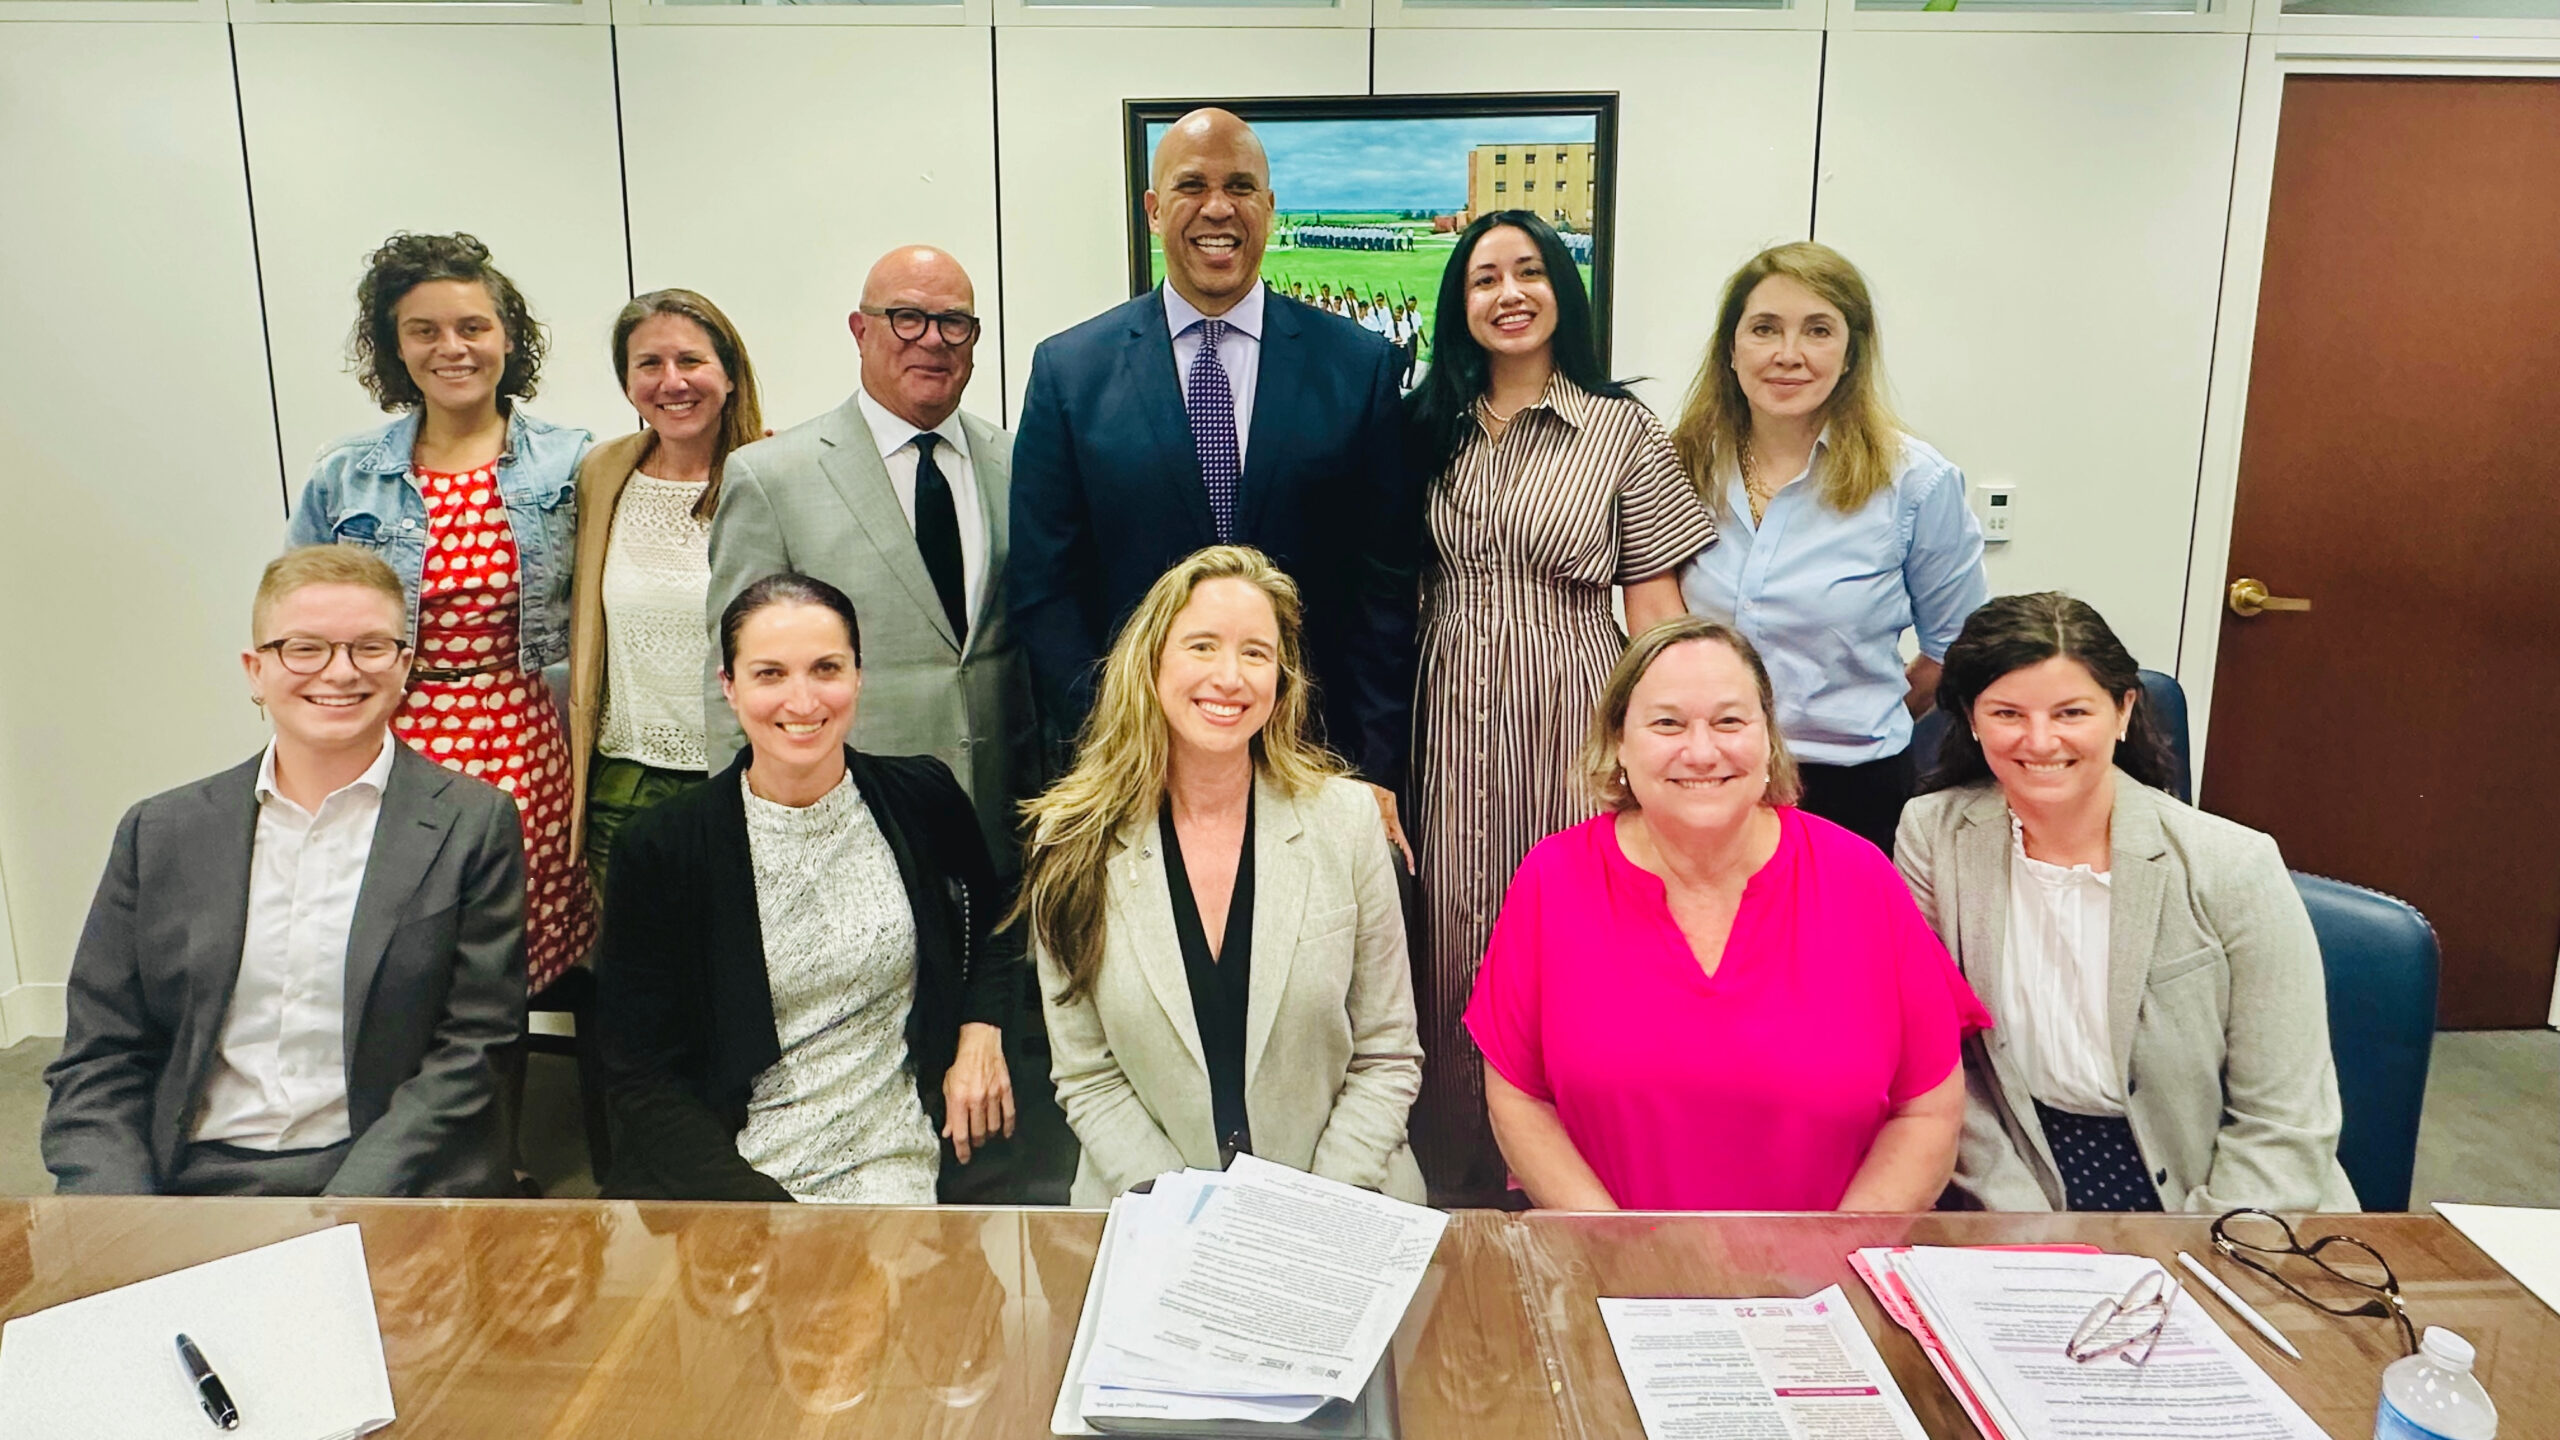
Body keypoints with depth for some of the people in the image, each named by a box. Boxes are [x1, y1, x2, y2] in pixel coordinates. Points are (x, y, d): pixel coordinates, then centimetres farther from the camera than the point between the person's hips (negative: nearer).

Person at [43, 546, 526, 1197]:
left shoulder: (472, 826, 2)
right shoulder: (159, 834, 11)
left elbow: (470, 1054, -2)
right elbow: (97, 1065, 11)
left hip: (391, 1189, -3)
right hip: (191, 1185, 3)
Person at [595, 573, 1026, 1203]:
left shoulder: (922, 800, 0)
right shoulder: (661, 849, -6)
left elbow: (993, 926, 20)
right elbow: (641, 1079, -4)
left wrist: (981, 1035, 2)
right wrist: (757, 1205, -15)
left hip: (896, 1163, 1)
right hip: (726, 1171, -1)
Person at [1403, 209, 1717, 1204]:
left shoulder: (1623, 430, -1)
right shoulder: (1431, 426, 9)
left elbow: (1655, 608, -2)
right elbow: (1404, 586, 13)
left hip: (1568, 717, -3)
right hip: (1449, 718, 3)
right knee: (1453, 944, 9)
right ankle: (1455, 1172, 27)